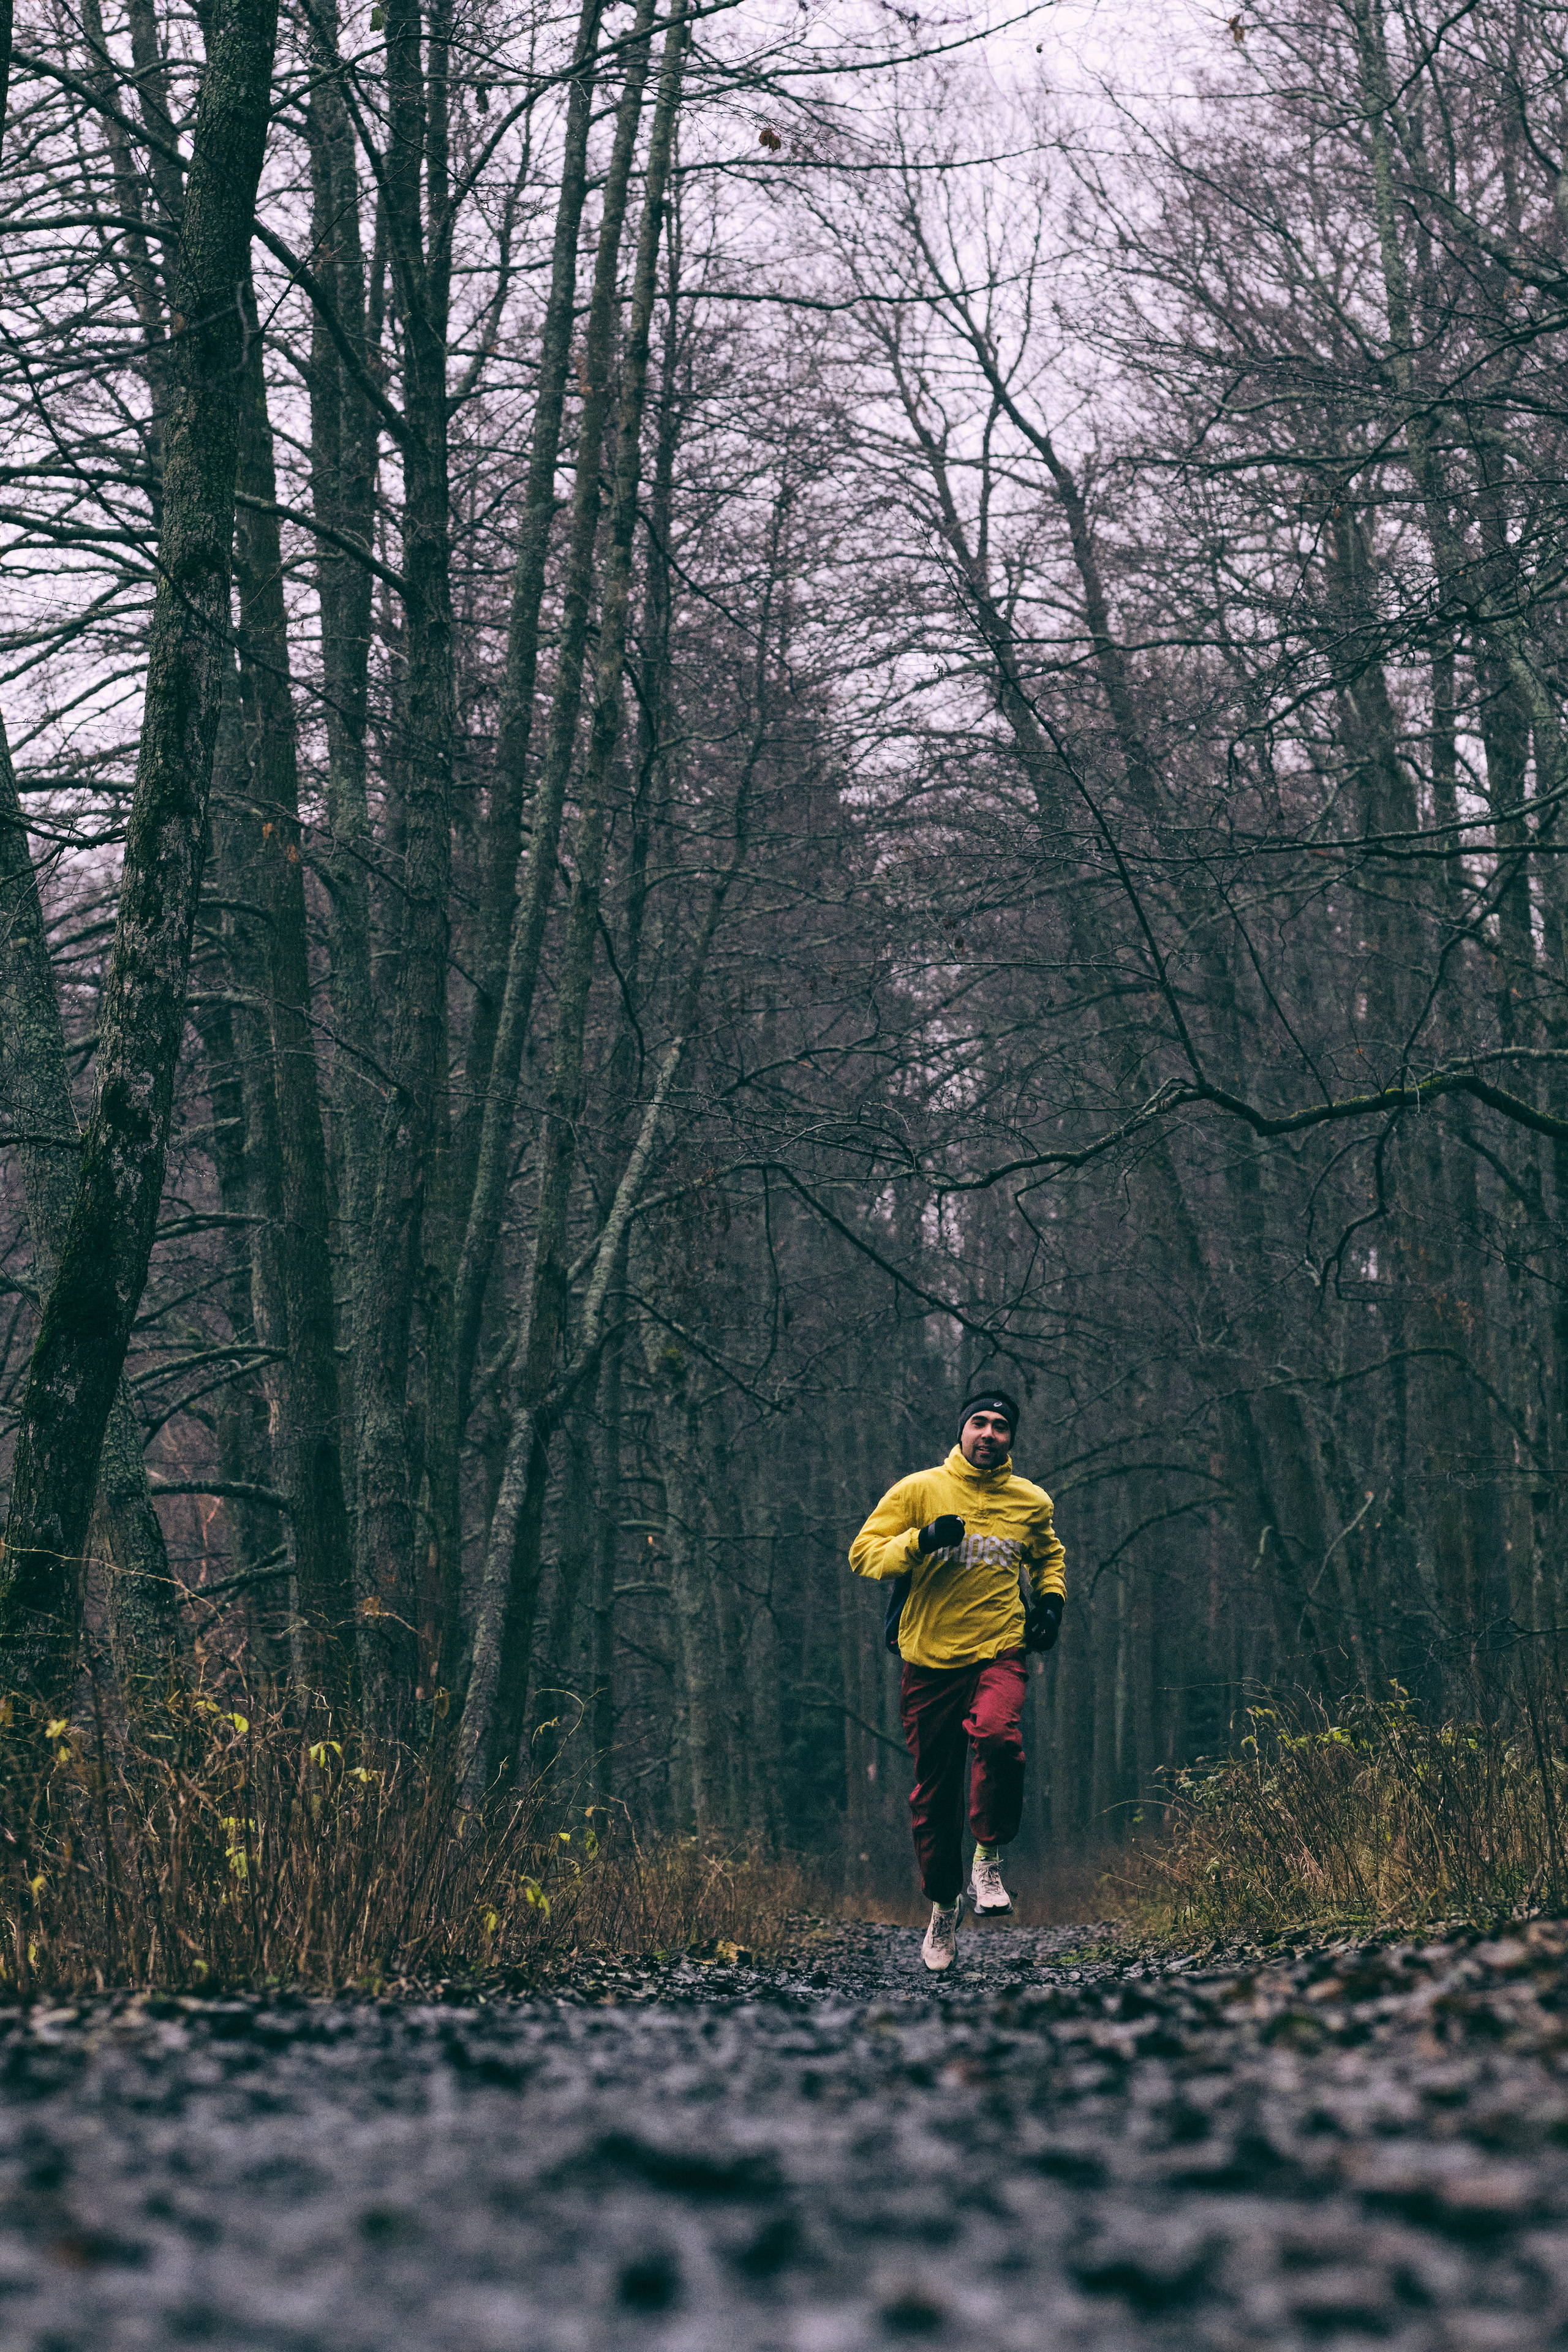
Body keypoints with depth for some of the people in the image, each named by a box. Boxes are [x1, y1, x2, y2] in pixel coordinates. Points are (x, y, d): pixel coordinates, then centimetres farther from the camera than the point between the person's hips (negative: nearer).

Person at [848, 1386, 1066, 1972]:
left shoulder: (1031, 1502, 9)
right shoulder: (918, 1490, 1)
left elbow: (1049, 1557, 30)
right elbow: (863, 1553, -3)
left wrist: (1052, 1601, 11)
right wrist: (921, 1541, -18)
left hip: (1000, 1653, 0)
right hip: (930, 1659, 0)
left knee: (998, 1737, -31)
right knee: (934, 1792, 5)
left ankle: (988, 1860, -10)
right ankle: (943, 1906, 25)